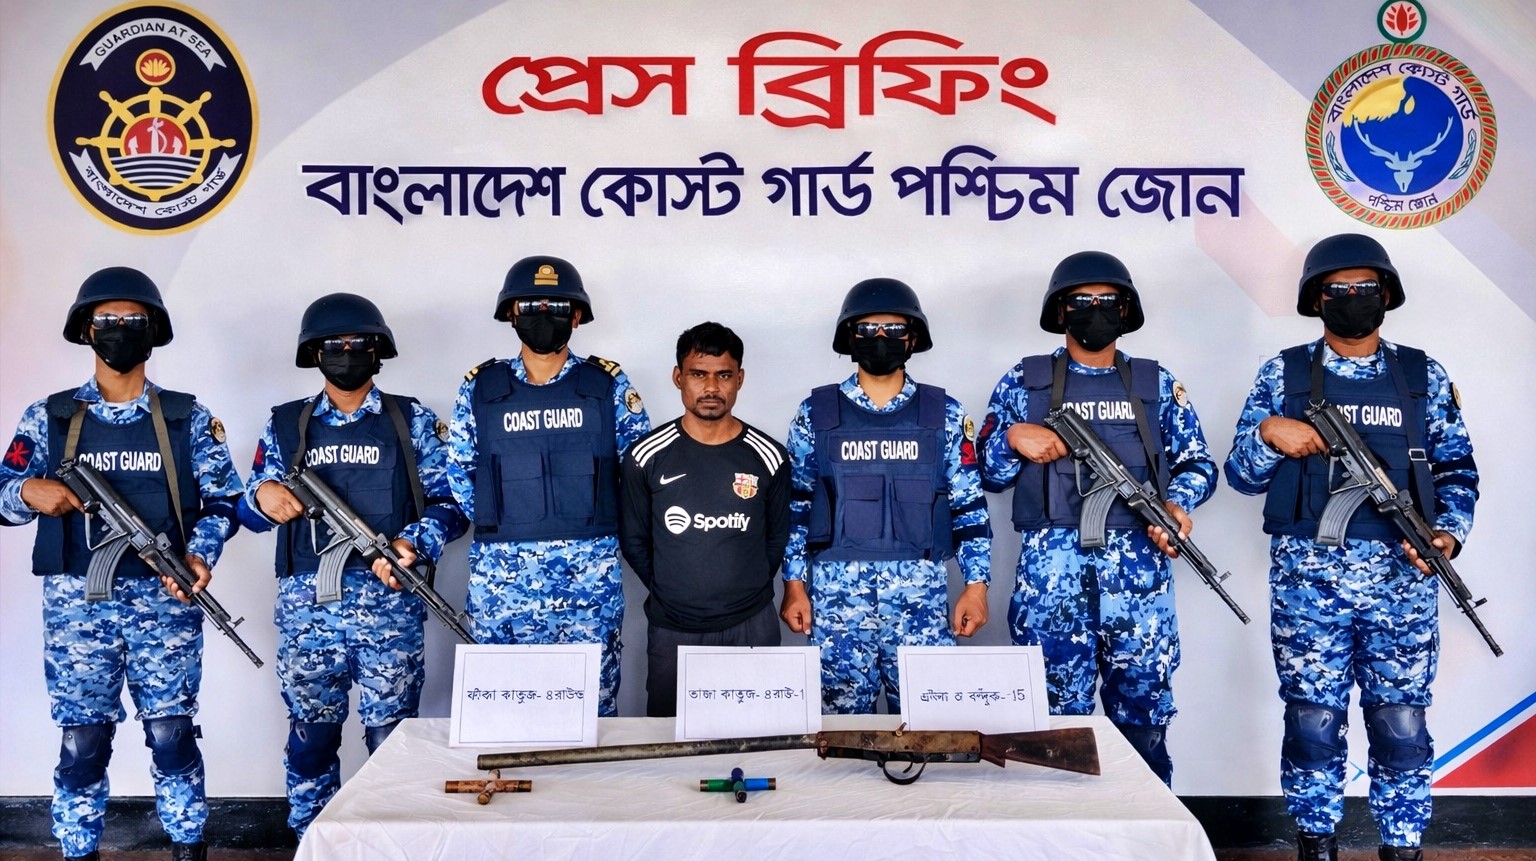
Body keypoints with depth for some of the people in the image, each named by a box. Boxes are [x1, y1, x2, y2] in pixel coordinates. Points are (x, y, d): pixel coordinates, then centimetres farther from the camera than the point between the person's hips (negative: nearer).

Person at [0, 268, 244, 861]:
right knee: (82, 740, 5)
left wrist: (200, 555, -12)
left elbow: (223, 500, 4)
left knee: (172, 734, 2)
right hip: (77, 601, 1)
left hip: (165, 600, 0)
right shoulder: (48, 417, 7)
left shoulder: (188, 418, 5)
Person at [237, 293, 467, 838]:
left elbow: (452, 500, 1)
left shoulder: (412, 420, 6)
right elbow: (248, 510, 13)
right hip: (307, 603, 2)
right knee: (311, 731, 10)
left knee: (391, 732, 2)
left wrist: (413, 543, -17)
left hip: (390, 602, -2)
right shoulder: (285, 425, 11)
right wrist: (263, 497, -11)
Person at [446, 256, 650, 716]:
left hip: (591, 573, 0)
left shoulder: (608, 383, 3)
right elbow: (459, 472, 11)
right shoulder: (479, 387, 4)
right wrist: (501, 526, 6)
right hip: (502, 574, 1)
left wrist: (591, 522, 6)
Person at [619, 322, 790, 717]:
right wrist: (670, 592, 3)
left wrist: (746, 591, 4)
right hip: (671, 629, 0)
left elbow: (777, 537, 9)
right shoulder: (647, 456, -4)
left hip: (751, 626, 1)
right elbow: (633, 540, 5)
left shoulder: (768, 457, -2)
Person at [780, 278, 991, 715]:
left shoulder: (945, 414, 4)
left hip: (920, 593, 0)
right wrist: (794, 586, 3)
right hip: (836, 593, 0)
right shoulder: (816, 413, 4)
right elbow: (796, 504, 7)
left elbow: (969, 506, 6)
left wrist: (976, 585, 1)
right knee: (841, 714, 7)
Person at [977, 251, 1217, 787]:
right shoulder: (1024, 382, 10)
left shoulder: (1158, 385, 13)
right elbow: (988, 472, 11)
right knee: (1058, 720, 4)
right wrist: (1013, 438, -9)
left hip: (1138, 571, 1)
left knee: (1143, 717, 6)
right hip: (1050, 573, -1)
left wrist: (1177, 503, -7)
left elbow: (1198, 463, 12)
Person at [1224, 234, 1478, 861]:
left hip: (1401, 579, 1)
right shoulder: (1282, 375, 5)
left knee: (1401, 724, 4)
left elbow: (1456, 469, 11)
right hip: (1308, 578, -1)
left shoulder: (1424, 376, 9)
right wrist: (1268, 433, -13)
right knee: (1312, 720, 5)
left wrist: (1449, 532, -5)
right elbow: (1242, 474, 6)